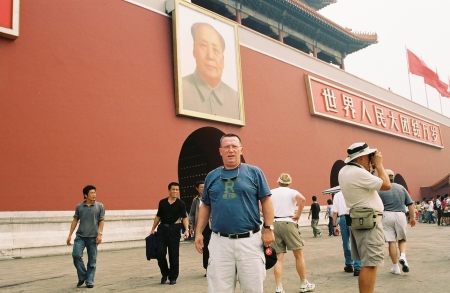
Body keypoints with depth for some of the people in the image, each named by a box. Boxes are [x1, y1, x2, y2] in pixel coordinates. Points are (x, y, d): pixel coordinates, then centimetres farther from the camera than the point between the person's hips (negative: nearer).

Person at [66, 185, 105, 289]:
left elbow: (101, 221, 0)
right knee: (76, 255, -12)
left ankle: (89, 281, 14)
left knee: (92, 261, 3)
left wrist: (100, 234, -11)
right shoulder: (79, 206, 5)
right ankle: (82, 277, 9)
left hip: (93, 237, -1)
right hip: (80, 236, 1)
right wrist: (70, 235, 10)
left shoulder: (100, 206, 1)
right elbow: (75, 220, 10)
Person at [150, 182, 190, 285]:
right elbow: (158, 217, 14)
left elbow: (184, 217, -3)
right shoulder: (162, 202, 7)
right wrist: (153, 229, 12)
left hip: (174, 229, -2)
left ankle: (173, 277, 19)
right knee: (160, 252, -1)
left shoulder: (180, 203, -1)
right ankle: (165, 273, 23)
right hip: (162, 228, 2)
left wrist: (186, 229, -16)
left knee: (173, 254, 3)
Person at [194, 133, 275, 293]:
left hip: (250, 240, -2)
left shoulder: (254, 172, 2)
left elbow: (266, 201, 1)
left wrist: (268, 228, -5)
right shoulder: (212, 176, 10)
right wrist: (198, 232, 9)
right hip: (220, 241, 2)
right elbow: (205, 206, 15)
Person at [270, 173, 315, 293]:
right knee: (299, 255, 9)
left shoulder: (271, 192, 12)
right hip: (288, 223, -3)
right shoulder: (292, 192, 3)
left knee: (279, 258, 5)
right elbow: (302, 199, -18)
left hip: (274, 224, 3)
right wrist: (298, 214, -8)